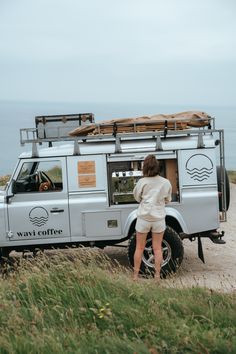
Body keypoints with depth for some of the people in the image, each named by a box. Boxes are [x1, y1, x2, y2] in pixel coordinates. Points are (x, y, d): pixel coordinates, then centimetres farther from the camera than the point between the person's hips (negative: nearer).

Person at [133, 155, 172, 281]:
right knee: (157, 248, 11)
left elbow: (136, 197, 3)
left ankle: (135, 275, 17)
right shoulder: (166, 183, -4)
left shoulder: (142, 182, -11)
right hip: (159, 217, 2)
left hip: (144, 217, -1)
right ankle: (157, 275, 15)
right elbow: (168, 200, 8)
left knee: (139, 247, 10)